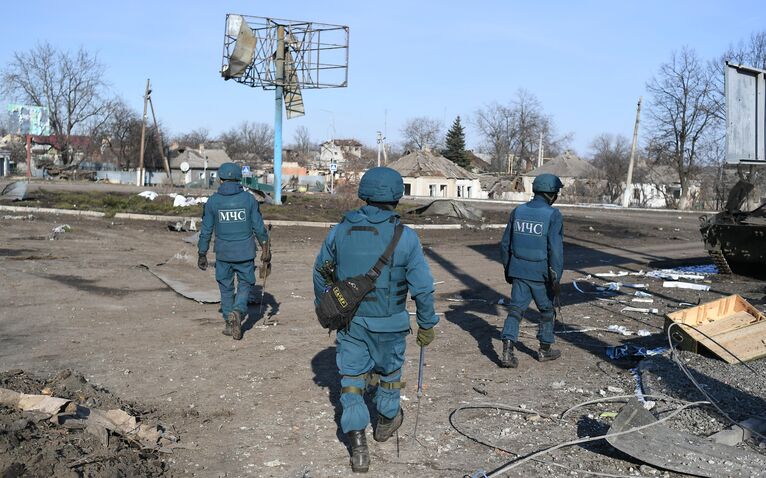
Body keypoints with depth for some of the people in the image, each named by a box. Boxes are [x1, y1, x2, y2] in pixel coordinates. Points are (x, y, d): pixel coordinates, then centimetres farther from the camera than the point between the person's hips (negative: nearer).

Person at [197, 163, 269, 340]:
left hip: (223, 253, 1)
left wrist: (202, 254, 9)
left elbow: (206, 230, 0)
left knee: (226, 287, 14)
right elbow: (259, 227, -2)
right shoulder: (249, 199, -4)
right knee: (245, 284, 12)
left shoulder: (213, 201, -3)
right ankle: (238, 311, -13)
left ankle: (229, 324, 18)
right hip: (245, 252, 0)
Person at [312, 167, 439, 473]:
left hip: (349, 321, 2)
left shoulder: (341, 230, -5)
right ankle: (386, 420, 44)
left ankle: (358, 448, 6)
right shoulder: (405, 238, -16)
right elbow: (423, 288, -13)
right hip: (387, 324, -2)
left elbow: (320, 271, 7)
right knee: (389, 372, 22)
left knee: (352, 380, 10)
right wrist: (426, 325, 1)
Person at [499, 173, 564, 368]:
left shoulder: (518, 211, 3)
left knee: (515, 309, 6)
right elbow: (556, 249, -16)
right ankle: (545, 350, 28)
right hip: (541, 273, -4)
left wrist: (508, 268, 20)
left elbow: (505, 244, 8)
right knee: (547, 310, 16)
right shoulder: (553, 215, -12)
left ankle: (507, 352, -5)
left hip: (518, 271, 4)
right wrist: (556, 278, -10)